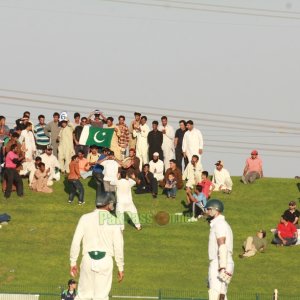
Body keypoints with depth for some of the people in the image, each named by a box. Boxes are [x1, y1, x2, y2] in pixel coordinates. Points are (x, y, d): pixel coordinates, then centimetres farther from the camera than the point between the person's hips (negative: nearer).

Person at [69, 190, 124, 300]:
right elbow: (118, 246, -2)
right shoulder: (114, 221, -2)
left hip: (88, 259, 1)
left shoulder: (85, 218, 2)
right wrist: (120, 267, 6)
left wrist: (73, 262, 7)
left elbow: (76, 241, -1)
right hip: (106, 260, -1)